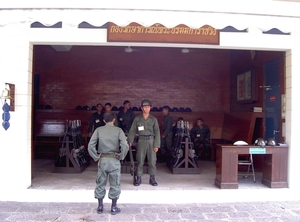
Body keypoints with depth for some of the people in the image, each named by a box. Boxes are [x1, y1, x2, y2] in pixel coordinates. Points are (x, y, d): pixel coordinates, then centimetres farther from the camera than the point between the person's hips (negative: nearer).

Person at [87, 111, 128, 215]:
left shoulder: (98, 130, 1)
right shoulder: (118, 130, -4)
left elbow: (90, 145, -7)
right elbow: (125, 146, -17)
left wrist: (96, 157, 0)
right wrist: (121, 156, -4)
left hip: (102, 160, 2)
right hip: (114, 160, -1)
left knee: (100, 183, 14)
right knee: (115, 184, 10)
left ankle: (100, 206, 23)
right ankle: (114, 207, 18)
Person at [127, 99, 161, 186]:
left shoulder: (154, 119, 4)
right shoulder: (137, 119, 4)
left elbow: (157, 132, 1)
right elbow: (132, 131, 3)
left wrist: (156, 145, -5)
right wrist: (130, 141, -8)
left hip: (151, 141, 0)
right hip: (141, 141, 0)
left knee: (152, 161, 2)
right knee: (140, 160, 1)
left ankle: (152, 178, 15)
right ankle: (138, 178, 13)